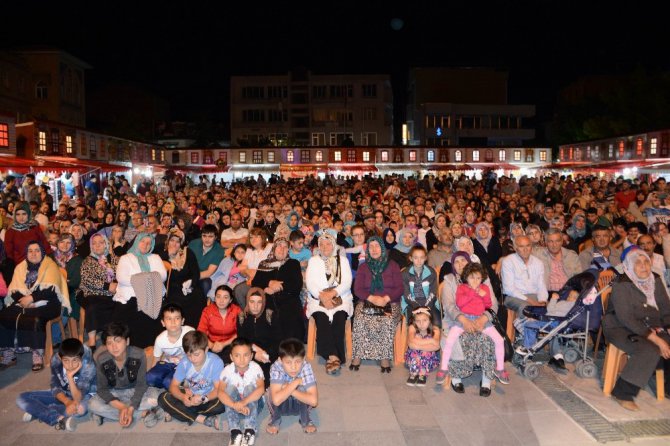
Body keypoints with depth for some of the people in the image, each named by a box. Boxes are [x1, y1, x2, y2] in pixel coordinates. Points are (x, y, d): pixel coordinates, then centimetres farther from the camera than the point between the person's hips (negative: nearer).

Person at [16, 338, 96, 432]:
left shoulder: (88, 366, -30)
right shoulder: (55, 360, -20)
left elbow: (78, 399, -32)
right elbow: (55, 388, -15)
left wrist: (70, 377, -46)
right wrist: (67, 402, -36)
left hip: (82, 395, -4)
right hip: (62, 395, 4)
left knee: (81, 408, -40)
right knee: (22, 399, -13)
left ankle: (37, 411, -17)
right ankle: (59, 419, -25)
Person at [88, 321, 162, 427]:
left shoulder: (138, 355, -26)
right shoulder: (101, 359, -22)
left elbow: (141, 384, -20)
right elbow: (102, 388, -16)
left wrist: (130, 409, -33)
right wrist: (122, 407, -29)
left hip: (134, 391, -1)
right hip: (113, 393, 2)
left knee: (154, 397, -30)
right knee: (93, 405, -29)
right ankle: (143, 413, -21)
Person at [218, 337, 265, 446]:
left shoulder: (255, 368, -20)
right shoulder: (227, 370, -17)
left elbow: (261, 389, -33)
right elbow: (220, 392, -28)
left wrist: (244, 402, -47)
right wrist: (235, 405, -44)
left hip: (252, 403, -1)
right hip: (234, 404, 1)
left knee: (250, 387, -30)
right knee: (230, 387, -27)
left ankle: (249, 431, -40)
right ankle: (235, 431, -35)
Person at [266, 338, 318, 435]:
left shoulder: (306, 367, -30)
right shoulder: (276, 367, -31)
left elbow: (313, 400, -37)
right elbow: (276, 400, -41)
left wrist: (288, 389, -33)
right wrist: (295, 382, -36)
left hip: (301, 404, 0)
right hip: (280, 406, 0)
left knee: (302, 390, -30)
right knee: (274, 393, -30)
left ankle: (305, 420, 0)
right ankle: (275, 420, 2)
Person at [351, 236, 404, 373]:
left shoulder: (392, 265, 10)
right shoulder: (363, 267, 15)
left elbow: (399, 288, 3)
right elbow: (357, 289, 5)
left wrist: (386, 298, -15)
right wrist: (372, 298, -13)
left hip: (390, 303, -1)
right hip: (367, 302, 1)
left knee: (388, 321, -34)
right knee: (360, 319, -30)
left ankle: (385, 357, -22)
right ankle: (357, 356, -20)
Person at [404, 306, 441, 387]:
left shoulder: (435, 330, -17)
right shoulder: (412, 328, -16)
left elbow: (436, 346, -35)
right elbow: (411, 343, -34)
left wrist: (418, 345, -37)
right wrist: (430, 341, -30)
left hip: (430, 360, 0)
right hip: (412, 358, 1)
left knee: (427, 351, -31)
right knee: (413, 349, -29)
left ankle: (422, 374, -13)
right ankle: (413, 373, -13)